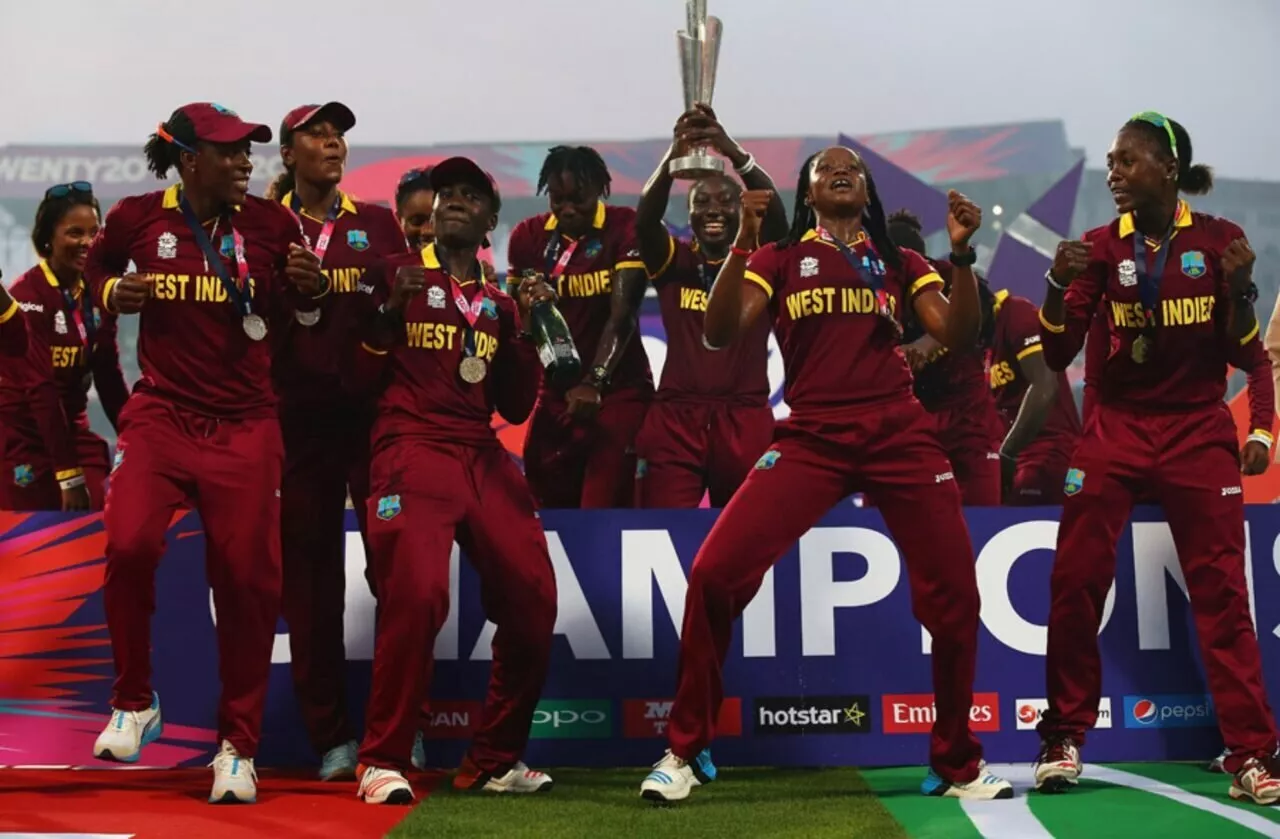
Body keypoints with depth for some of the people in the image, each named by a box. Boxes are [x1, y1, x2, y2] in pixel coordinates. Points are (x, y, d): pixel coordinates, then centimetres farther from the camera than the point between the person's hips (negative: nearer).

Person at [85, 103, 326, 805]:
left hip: (244, 427, 1)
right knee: (129, 545, -22)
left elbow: (293, 319, 14)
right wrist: (114, 292, -1)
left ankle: (238, 747, 16)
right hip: (160, 416, -1)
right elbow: (96, 266, 21)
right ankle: (134, 704, 4)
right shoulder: (137, 218, 1)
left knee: (248, 581, -2)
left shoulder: (272, 224, 2)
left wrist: (304, 290, -9)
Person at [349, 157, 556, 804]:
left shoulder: (500, 300, 19)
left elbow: (515, 408, 16)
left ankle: (494, 762, 12)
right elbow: (359, 377, 4)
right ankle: (383, 762, -10)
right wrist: (392, 309, -8)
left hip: (484, 459, 5)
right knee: (416, 597, -24)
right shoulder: (397, 274, 8)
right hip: (412, 452, -5)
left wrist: (524, 329, 6)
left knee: (533, 604, -4)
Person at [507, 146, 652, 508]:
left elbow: (622, 315, -18)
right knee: (547, 508, 11)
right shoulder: (529, 236, 3)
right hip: (555, 393, 5)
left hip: (618, 391, -5)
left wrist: (594, 382, -29)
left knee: (604, 512, -12)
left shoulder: (624, 228, -10)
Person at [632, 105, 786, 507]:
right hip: (675, 418, 0)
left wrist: (736, 154, -31)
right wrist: (673, 157, -29)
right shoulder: (673, 262, 7)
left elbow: (776, 214, -14)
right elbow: (644, 221, -12)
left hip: (745, 420, 0)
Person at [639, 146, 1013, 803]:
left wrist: (961, 253, -5)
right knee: (714, 574, -15)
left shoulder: (900, 262, 16)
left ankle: (956, 764, 21)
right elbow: (719, 334, -2)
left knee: (954, 594, -1)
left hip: (900, 435, 2)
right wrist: (741, 242, -11)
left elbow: (958, 337, 6)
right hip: (810, 439, -1)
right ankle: (685, 751, 2)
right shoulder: (779, 259, 11)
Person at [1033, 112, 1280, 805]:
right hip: (1116, 429, 1)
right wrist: (1058, 283, -18)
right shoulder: (1101, 246, 1)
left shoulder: (1218, 238, -1)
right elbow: (1058, 354, -2)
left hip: (1197, 430, -1)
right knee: (1075, 581, -4)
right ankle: (1063, 739, 8)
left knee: (1220, 590, -2)